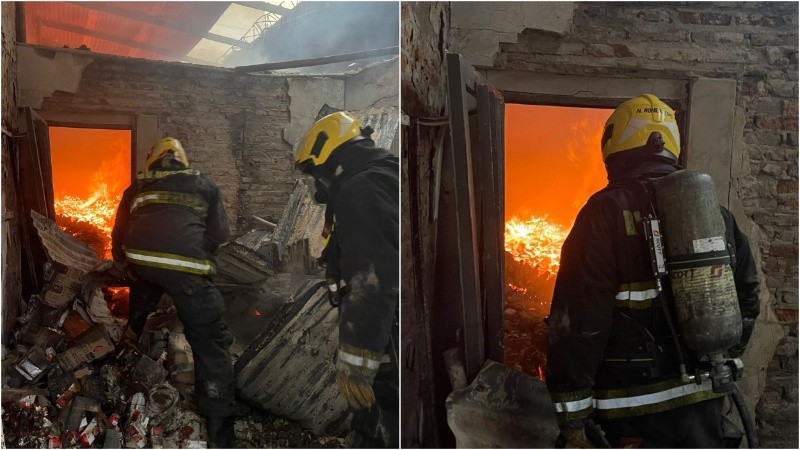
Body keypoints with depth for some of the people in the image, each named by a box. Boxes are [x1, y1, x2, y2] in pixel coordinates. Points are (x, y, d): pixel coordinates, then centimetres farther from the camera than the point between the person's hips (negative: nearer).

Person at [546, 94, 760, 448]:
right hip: (704, 398, 6)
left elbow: (579, 317, -19)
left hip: (638, 408, -6)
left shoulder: (607, 211, -14)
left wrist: (571, 409, -13)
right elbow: (746, 292, 13)